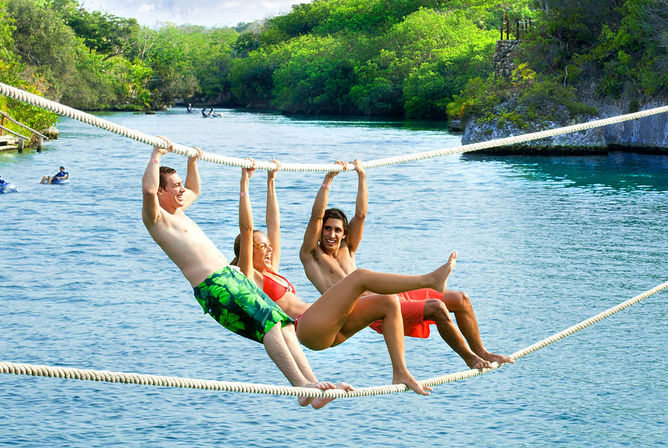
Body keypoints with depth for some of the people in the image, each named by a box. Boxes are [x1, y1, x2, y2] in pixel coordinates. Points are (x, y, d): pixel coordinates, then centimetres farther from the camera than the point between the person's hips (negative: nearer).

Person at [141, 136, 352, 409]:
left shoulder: (177, 211, 25)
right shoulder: (155, 218, -3)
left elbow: (195, 191, 47)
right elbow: (148, 189, -25)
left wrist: (192, 163, 36)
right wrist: (156, 156, -15)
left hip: (232, 276, 10)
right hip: (212, 286, -10)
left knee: (283, 323, -2)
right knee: (268, 321, -23)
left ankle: (310, 382, -7)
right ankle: (302, 385, -29)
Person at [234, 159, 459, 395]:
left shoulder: (272, 272, 29)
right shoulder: (248, 276, 5)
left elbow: (274, 225, 34)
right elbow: (246, 230, -4)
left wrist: (271, 181, 35)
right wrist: (244, 183, -4)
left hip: (326, 330, 10)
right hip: (308, 328, -10)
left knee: (388, 303, -6)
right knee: (359, 276, -20)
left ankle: (400, 373, -13)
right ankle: (429, 280, -19)